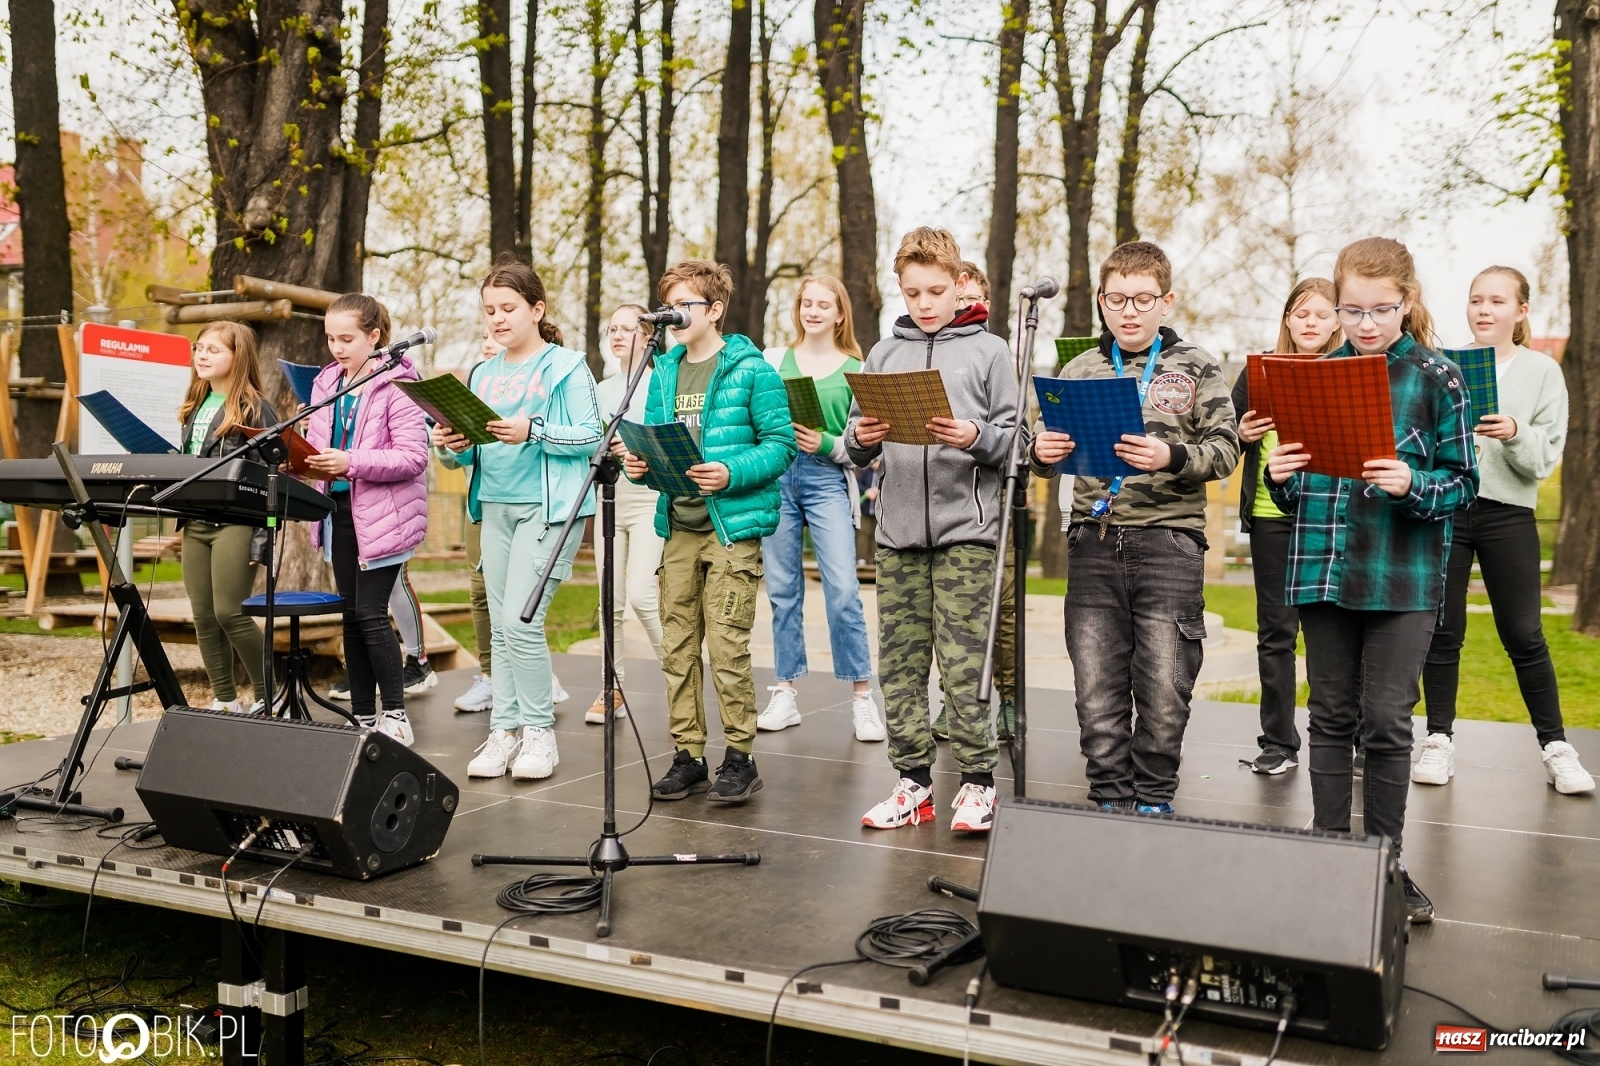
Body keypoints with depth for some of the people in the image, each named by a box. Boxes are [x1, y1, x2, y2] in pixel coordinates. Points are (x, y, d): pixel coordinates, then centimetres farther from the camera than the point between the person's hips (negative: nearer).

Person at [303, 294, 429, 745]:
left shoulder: (397, 384, -10)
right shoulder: (325, 384, 11)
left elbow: (413, 457, -18)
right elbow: (317, 445, 17)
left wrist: (350, 463, -25)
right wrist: (307, 460, -6)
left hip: (383, 515, -7)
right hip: (340, 512, 7)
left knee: (371, 614, -7)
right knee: (352, 615, 10)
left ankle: (395, 716, 5)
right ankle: (362, 715, 19)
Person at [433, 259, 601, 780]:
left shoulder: (566, 366, -2)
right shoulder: (483, 375, 16)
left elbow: (591, 437, -11)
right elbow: (477, 451, 17)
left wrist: (532, 432, -22)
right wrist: (458, 445, -4)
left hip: (547, 507, -6)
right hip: (495, 507, 6)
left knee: (520, 620, -11)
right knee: (501, 627, 7)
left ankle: (539, 731, 3)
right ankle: (504, 731, 15)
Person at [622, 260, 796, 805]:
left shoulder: (750, 369, -3)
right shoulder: (663, 371, 15)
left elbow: (780, 443, -7)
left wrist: (732, 474, -21)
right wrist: (640, 464, -2)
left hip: (732, 526, -6)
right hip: (678, 527, 6)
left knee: (726, 646, -6)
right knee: (677, 647, 8)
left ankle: (740, 756, 9)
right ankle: (687, 755, 18)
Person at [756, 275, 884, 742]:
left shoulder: (856, 371, 7)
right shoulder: (773, 359, 12)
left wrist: (826, 445, -14)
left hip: (827, 480, -2)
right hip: (775, 476, 2)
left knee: (843, 590, -11)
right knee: (782, 590, 6)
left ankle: (862, 696, -1)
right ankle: (785, 695, 15)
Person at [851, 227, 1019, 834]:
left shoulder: (988, 351, 5)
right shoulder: (883, 353, 14)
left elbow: (1014, 439, 2)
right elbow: (857, 450, 15)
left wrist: (976, 438, -17)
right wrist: (861, 439, -7)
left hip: (965, 530, -4)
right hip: (898, 532, 4)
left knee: (964, 664, -4)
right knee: (899, 663, 6)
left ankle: (977, 783, 8)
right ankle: (913, 781, 16)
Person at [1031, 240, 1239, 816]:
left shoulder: (1197, 367, 6)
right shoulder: (1079, 370, 14)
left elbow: (1225, 450, -1)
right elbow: (1050, 453, 18)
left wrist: (1172, 457, -19)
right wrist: (1042, 452, -5)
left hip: (1169, 539, -2)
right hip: (1094, 540, 3)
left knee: (1163, 692, 0)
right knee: (1096, 691, 4)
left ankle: (1153, 802, 17)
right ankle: (1111, 801, 18)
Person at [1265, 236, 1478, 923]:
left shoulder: (1438, 378, -1)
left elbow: (1463, 484, -2)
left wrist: (1412, 486, -21)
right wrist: (1282, 477, -8)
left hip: (1403, 575, -3)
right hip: (1323, 566, 3)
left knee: (1387, 721, 0)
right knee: (1331, 716, 9)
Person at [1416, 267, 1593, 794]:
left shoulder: (1542, 371, 5)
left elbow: (1546, 458, -2)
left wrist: (1514, 433, -20)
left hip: (1507, 513, -1)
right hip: (1442, 509, 1)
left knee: (1523, 635, 1)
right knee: (1442, 630, 4)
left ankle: (1555, 746, 14)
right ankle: (1439, 738, 14)